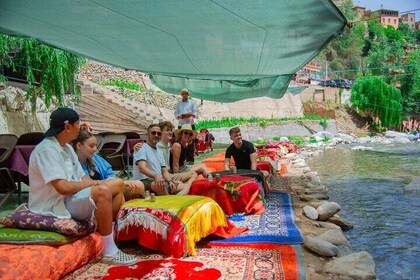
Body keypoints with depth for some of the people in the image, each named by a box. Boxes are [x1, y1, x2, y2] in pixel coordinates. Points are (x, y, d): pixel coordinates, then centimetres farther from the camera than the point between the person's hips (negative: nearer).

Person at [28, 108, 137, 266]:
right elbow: (63, 187, -29)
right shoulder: (46, 150, -20)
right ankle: (109, 253, -22)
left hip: (72, 197, 11)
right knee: (103, 191, -33)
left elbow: (82, 178, 12)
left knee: (118, 184, 7)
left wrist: (95, 184, -9)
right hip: (55, 206, -10)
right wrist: (94, 183, -15)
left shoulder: (67, 148, 12)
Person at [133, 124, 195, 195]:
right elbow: (142, 168, -21)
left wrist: (170, 181, -4)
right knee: (159, 185, -41)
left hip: (159, 181, 9)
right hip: (145, 181, -8)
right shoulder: (141, 148, -4)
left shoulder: (159, 151, 22)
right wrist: (156, 176, -39)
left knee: (185, 186, -5)